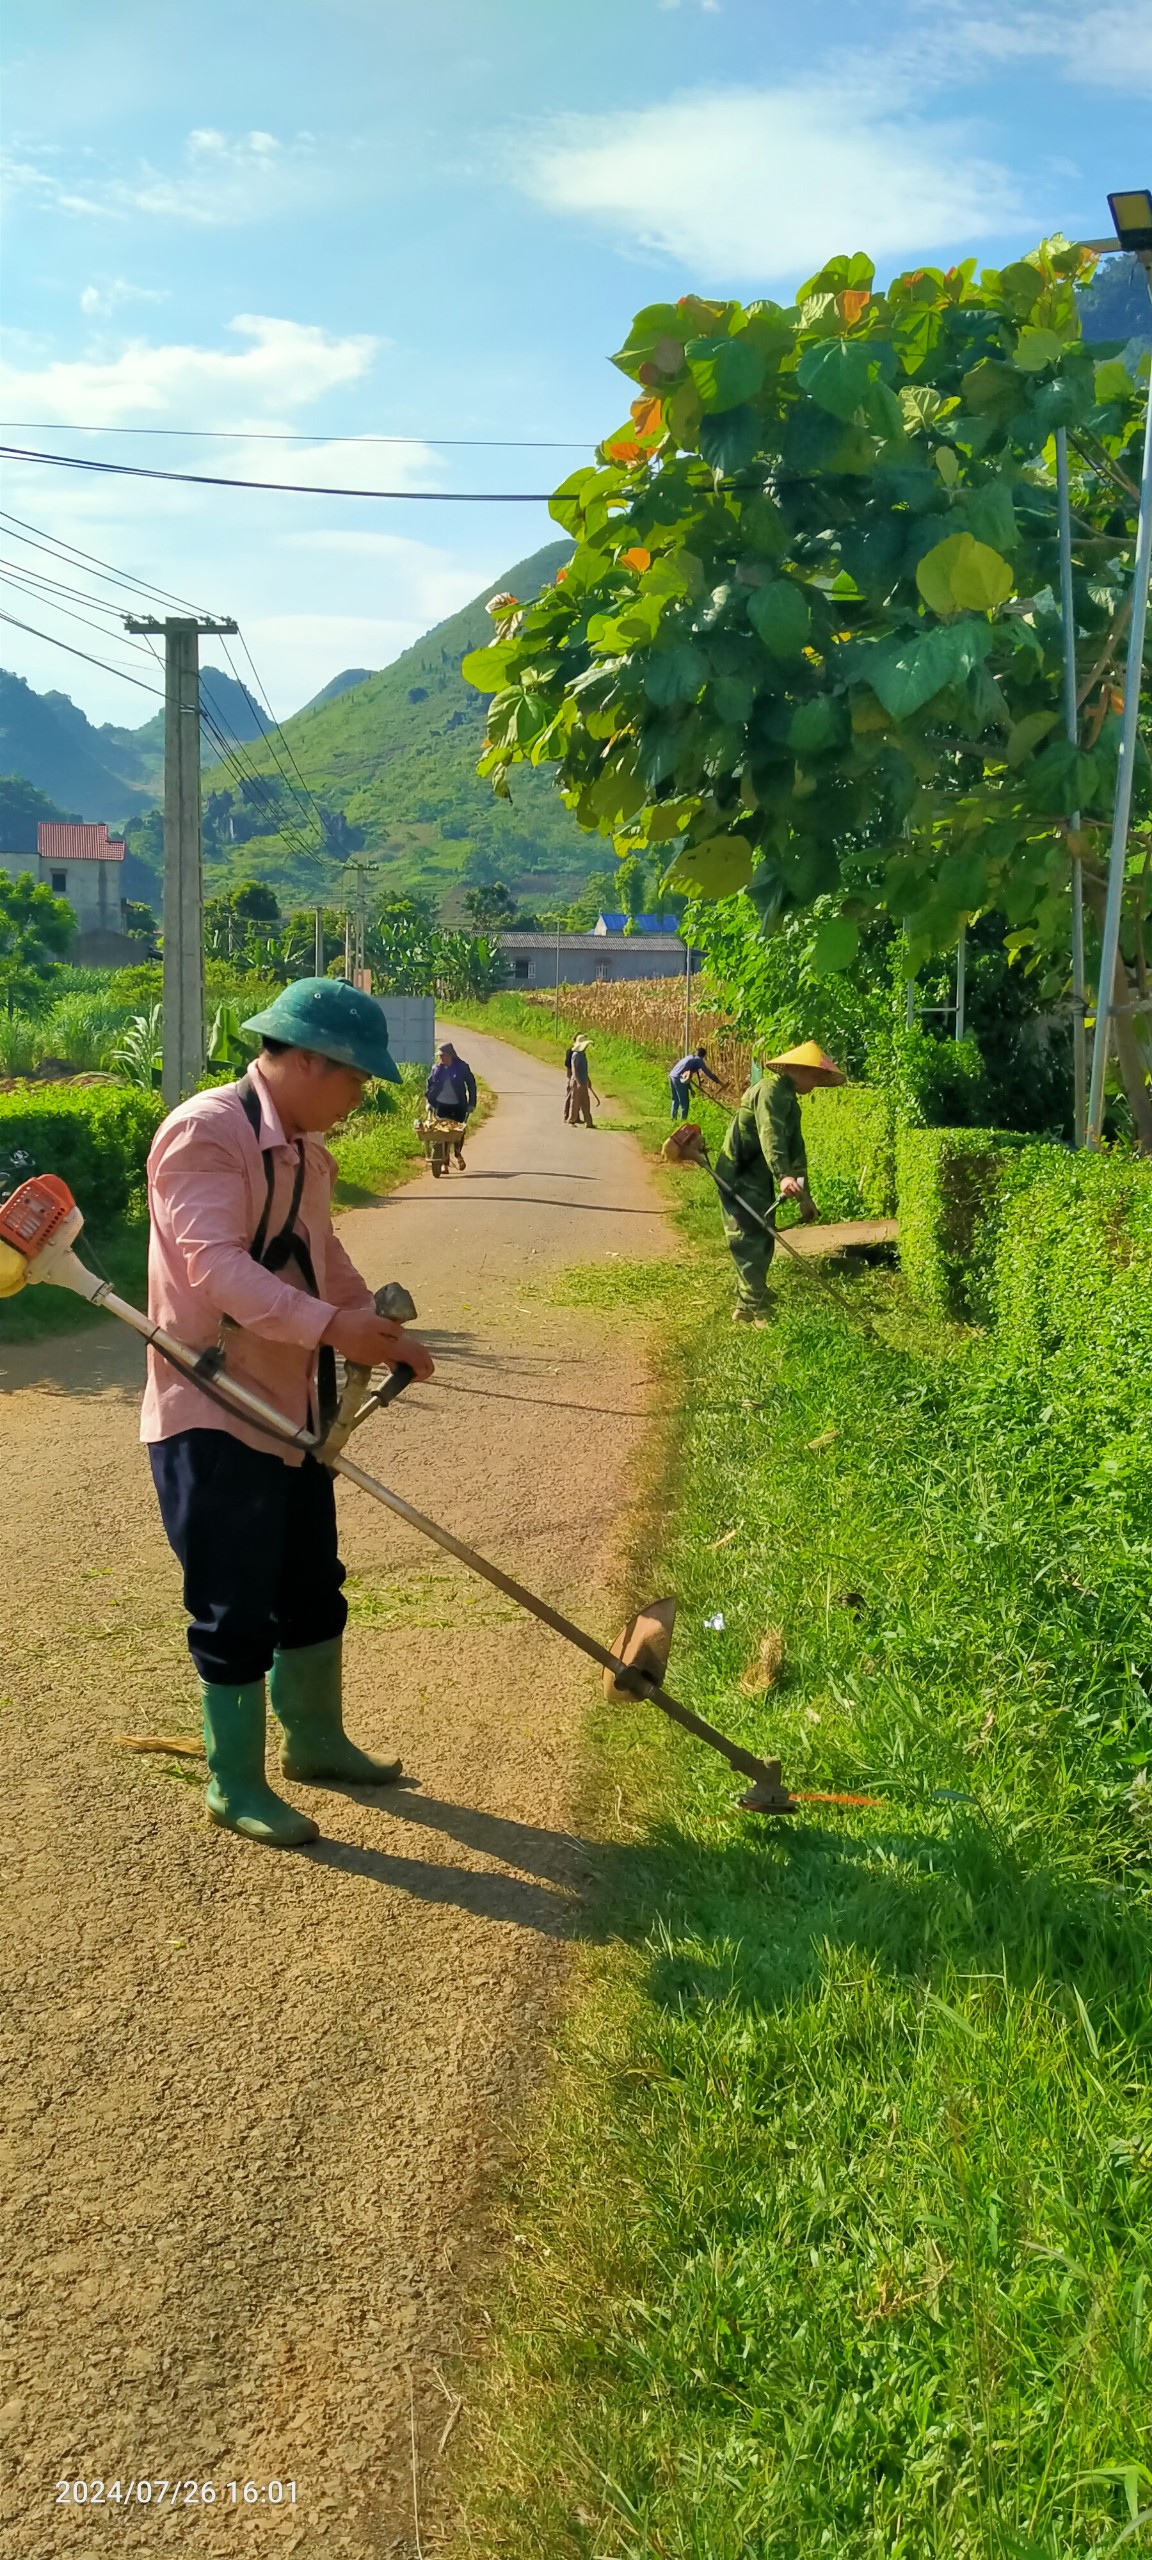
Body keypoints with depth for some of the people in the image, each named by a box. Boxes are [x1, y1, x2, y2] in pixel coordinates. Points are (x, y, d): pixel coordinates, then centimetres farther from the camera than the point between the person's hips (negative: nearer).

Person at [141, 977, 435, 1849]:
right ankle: (234, 1785, 17)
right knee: (236, 1609, 1)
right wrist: (330, 1326, -38)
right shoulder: (204, 1132, -20)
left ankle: (314, 1739, 38)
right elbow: (214, 1264, -31)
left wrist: (382, 1330, 3)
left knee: (311, 1590, 20)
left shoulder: (304, 1149, 11)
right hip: (215, 1415, -9)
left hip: (292, 1409, 9)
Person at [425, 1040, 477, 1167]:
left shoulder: (462, 1067, -3)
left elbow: (471, 1084, 1)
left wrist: (471, 1103, -2)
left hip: (458, 1105, -1)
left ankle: (458, 1154, 30)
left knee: (459, 1131, 2)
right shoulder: (437, 1068, 3)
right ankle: (444, 1162, 5)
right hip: (441, 1105, 1)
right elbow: (429, 1085, 12)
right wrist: (428, 1101, 4)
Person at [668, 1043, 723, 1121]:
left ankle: (674, 1118, 26)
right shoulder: (698, 1060, 3)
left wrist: (690, 1088, 31)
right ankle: (683, 1120, 0)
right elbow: (708, 1072, 0)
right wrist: (718, 1082, 6)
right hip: (678, 1078, -9)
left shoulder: (690, 1057, 27)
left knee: (675, 1100, 21)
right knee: (684, 1102, -1)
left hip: (672, 1075, 9)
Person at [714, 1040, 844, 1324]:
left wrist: (804, 1196, 16)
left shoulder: (790, 1100, 16)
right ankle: (757, 1311, -6)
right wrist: (783, 1176, -45)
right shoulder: (771, 1090, -17)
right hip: (738, 1177, -10)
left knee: (763, 1243, 13)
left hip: (757, 1179, 10)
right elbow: (769, 1136, -32)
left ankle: (746, 1308, 22)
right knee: (749, 1242, -9)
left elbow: (795, 1150, 19)